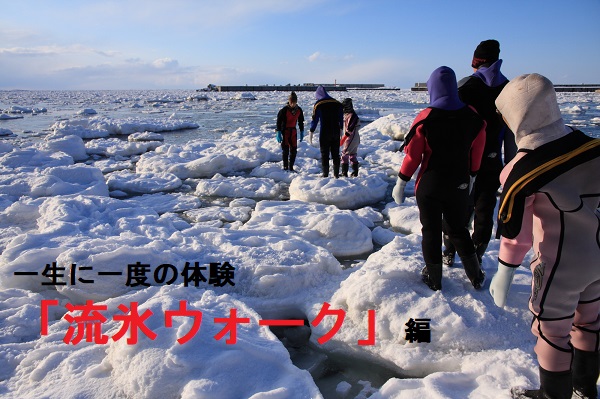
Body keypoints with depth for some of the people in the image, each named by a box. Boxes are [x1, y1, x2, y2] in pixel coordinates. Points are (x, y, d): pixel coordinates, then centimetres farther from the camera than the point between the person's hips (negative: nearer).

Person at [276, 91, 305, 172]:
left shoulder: (299, 110, 0)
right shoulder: (284, 110, -15)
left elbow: (301, 122, 11)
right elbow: (279, 122, -12)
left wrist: (302, 132, 12)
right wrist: (279, 133, -15)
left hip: (293, 131, 5)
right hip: (284, 131, -5)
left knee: (294, 150, 4)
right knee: (285, 149, -6)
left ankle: (291, 167, 15)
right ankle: (285, 167, 2)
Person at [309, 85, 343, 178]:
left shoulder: (318, 105, -6)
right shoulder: (337, 103, 8)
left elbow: (315, 119, -8)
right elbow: (341, 119, 15)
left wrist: (311, 133, -3)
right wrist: (340, 130, 26)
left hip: (324, 133, -4)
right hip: (336, 132, 4)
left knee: (325, 154, 2)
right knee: (335, 154, 11)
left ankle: (325, 175, 2)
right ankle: (336, 174, 15)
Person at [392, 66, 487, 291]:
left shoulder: (426, 118, -15)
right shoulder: (473, 117, -4)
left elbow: (412, 154, -13)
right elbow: (476, 154, 5)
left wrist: (400, 184, -3)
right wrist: (470, 177, 21)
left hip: (430, 185, -3)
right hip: (459, 186, 4)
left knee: (431, 230, 11)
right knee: (458, 228, 20)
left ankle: (434, 279, 21)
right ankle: (476, 276, 27)